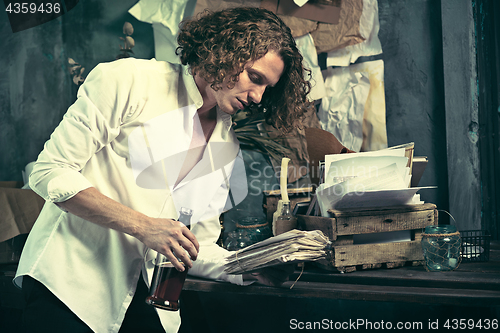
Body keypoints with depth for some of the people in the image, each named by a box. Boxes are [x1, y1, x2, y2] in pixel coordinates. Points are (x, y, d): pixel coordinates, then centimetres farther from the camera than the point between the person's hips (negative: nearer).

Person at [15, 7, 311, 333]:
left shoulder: (229, 150, 8)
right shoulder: (128, 80, -9)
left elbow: (198, 247, 11)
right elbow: (50, 172, -13)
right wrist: (142, 225, -20)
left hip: (144, 295, 5)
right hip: (72, 275, -5)